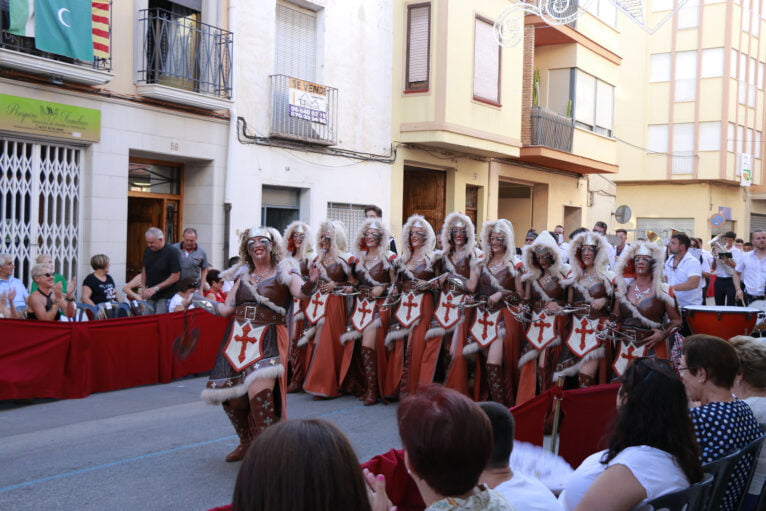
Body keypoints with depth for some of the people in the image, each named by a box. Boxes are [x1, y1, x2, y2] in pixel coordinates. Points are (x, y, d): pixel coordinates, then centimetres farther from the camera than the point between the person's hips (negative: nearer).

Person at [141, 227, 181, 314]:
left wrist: (155, 288, -17)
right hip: (150, 296, 6)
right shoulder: (148, 251, 6)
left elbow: (175, 277, -16)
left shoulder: (172, 252, -13)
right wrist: (143, 287, 6)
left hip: (165, 297, -6)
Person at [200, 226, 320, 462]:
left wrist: (311, 284, -40)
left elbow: (300, 291, -20)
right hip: (238, 338, 5)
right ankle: (247, 443, 31)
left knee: (260, 394, -22)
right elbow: (227, 308, 18)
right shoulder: (242, 275, 16)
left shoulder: (282, 272, 1)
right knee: (231, 398, 7)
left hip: (267, 339, -5)